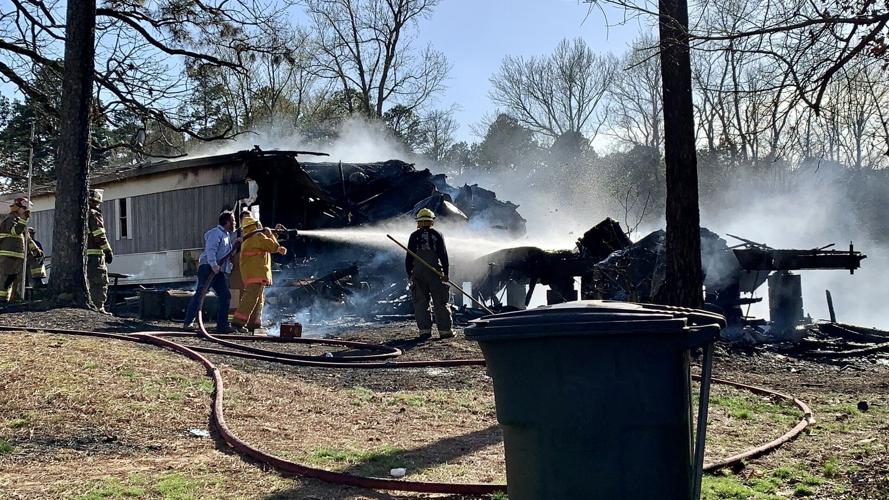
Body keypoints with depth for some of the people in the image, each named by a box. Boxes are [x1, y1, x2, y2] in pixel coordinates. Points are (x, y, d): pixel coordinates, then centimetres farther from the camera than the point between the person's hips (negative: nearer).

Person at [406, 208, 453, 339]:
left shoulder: (414, 236, 4)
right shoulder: (437, 235, 4)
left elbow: (409, 257, 2)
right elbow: (443, 255, 0)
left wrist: (409, 274, 8)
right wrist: (445, 273, 2)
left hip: (418, 273, 0)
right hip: (435, 273, 0)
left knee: (421, 303, 5)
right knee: (440, 303, 4)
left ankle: (424, 330, 1)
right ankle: (444, 330, 4)